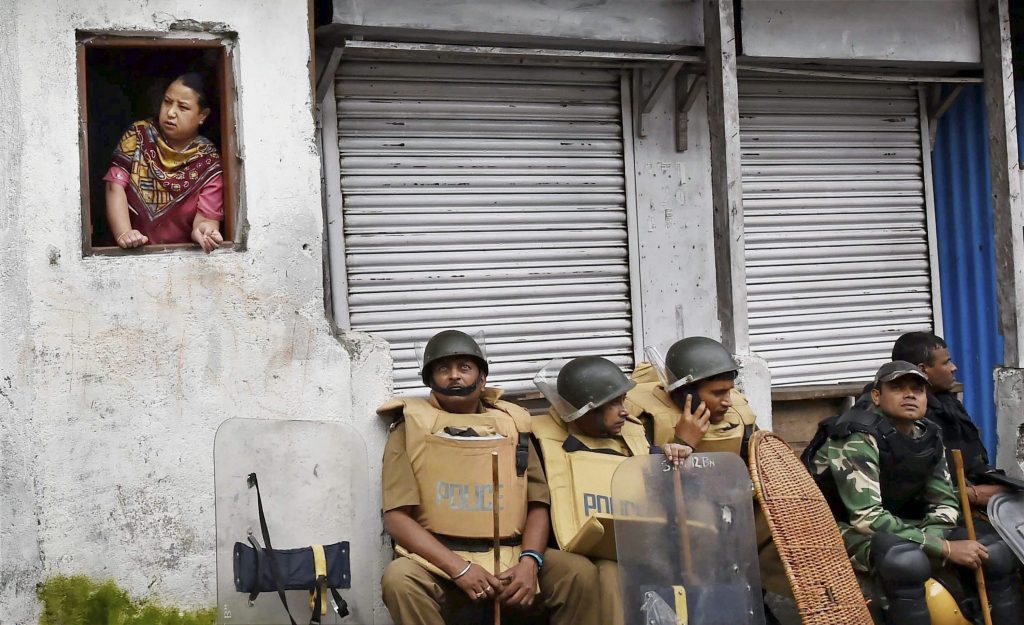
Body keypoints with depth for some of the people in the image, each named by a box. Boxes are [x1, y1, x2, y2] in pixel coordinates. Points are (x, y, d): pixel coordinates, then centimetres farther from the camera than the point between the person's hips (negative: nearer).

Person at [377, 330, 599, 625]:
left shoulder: (510, 425, 12)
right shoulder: (412, 428, 3)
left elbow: (537, 504, 9)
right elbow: (397, 517, -5)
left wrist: (529, 562, -12)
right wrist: (459, 568, -18)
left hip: (510, 559, 2)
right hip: (438, 562, -2)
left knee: (580, 573, -20)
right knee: (399, 578, -33)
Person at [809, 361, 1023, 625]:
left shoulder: (928, 437, 1)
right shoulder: (858, 438, -23)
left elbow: (944, 504, 7)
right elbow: (866, 518, -29)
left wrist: (928, 540, -17)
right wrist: (944, 548, -28)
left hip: (897, 527, 8)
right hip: (845, 530, -8)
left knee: (997, 551, -4)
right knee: (908, 559, -39)